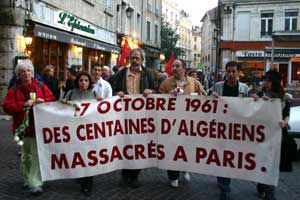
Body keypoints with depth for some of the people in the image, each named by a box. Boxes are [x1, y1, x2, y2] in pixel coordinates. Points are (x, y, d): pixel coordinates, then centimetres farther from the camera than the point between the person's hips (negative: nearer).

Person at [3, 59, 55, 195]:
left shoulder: (40, 86, 5)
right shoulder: (14, 89, 1)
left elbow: (52, 99, 7)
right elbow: (7, 107, -6)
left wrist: (43, 101, -14)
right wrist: (23, 105, -18)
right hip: (23, 126, 0)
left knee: (38, 155, -5)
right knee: (26, 156, 13)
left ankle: (35, 183, 2)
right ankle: (28, 180, 29)